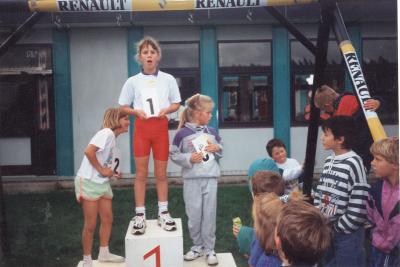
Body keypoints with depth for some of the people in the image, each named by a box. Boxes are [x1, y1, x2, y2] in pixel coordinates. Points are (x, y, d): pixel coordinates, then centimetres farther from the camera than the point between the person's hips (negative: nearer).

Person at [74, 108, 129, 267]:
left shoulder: (113, 138, 12)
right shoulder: (107, 132, -16)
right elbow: (88, 151, -28)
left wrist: (112, 173, 3)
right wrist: (102, 170, -20)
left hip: (102, 183, 9)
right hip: (89, 182, -9)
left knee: (107, 219, 12)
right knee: (90, 225, -1)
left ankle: (104, 253, 27)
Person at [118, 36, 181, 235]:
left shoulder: (168, 79, 4)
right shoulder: (133, 81, 2)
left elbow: (176, 104, 10)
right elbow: (123, 107, 7)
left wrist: (166, 109, -11)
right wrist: (137, 112, -13)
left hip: (161, 127, 0)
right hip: (141, 127, 0)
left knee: (161, 173, 8)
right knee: (141, 173, 3)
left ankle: (163, 213, 19)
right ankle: (140, 215, 11)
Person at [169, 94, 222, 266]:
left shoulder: (212, 132, 6)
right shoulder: (182, 133, -6)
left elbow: (220, 152, 18)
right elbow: (173, 155, -3)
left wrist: (217, 148, -3)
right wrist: (189, 158, -16)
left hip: (211, 178, 3)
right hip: (192, 180, -3)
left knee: (209, 214, 5)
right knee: (194, 214, 6)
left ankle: (209, 249, 16)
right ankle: (198, 246, 23)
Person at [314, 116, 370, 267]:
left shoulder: (353, 163, -17)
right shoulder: (329, 161, 7)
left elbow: (358, 209, -19)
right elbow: (320, 193, 12)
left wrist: (336, 228, -12)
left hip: (347, 233, -7)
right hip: (325, 230, 7)